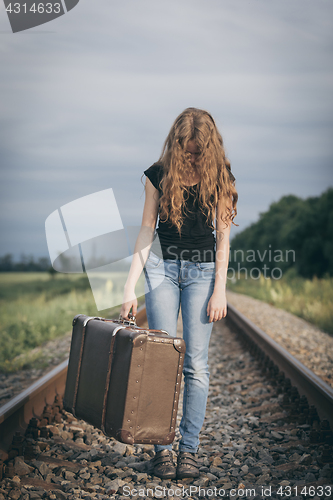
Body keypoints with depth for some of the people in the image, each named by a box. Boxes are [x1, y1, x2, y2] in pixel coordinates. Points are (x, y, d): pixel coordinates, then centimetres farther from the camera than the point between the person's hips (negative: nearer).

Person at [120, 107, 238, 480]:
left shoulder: (219, 176, 0)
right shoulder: (158, 174, 0)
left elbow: (222, 235, 1)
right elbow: (146, 230, 1)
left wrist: (219, 289, -4)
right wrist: (130, 285, -5)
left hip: (202, 271, 0)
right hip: (162, 267, 0)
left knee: (195, 363, -3)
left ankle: (189, 449, 4)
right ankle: (162, 448, 3)